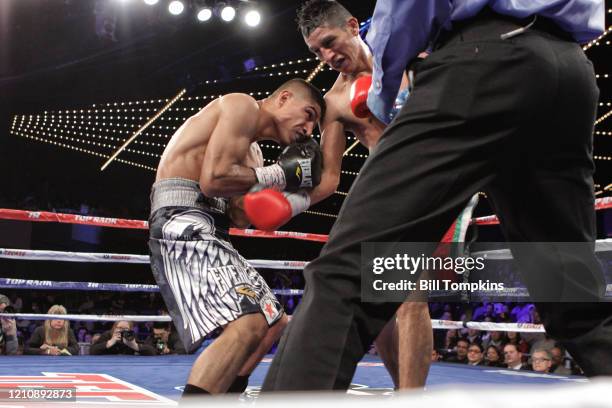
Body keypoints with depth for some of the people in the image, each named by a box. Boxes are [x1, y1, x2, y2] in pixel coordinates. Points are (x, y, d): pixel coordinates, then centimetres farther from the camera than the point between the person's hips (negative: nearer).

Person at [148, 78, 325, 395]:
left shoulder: (252, 151, 26)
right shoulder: (243, 106, -4)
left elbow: (240, 216, 12)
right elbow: (213, 179, -19)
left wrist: (293, 190, 6)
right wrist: (279, 174, -7)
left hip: (208, 232, 11)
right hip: (182, 223, -11)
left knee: (274, 324, 17)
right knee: (247, 325, -26)